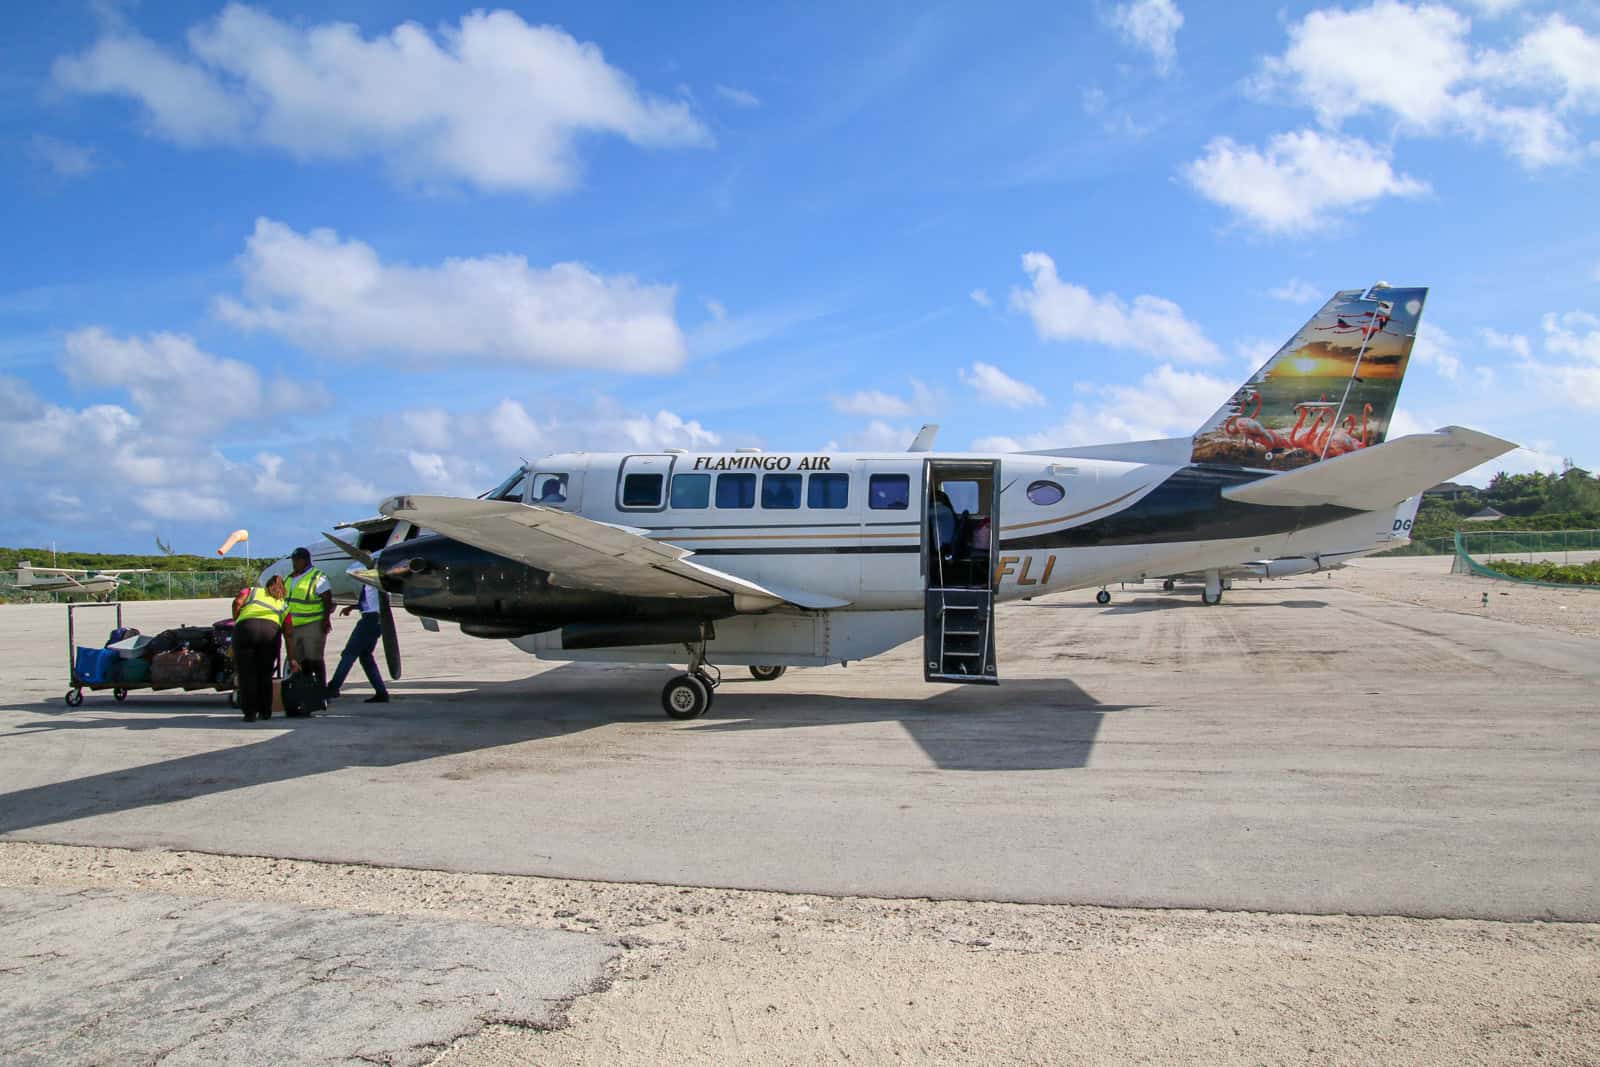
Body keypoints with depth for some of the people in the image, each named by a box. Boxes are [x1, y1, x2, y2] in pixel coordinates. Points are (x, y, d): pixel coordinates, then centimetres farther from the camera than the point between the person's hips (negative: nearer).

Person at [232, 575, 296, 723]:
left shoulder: (251, 592, 31)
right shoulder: (284, 606, 31)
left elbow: (237, 602, 7)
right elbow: (289, 634, 23)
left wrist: (235, 620, 20)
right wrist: (291, 659, 24)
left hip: (245, 627, -1)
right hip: (272, 629, 1)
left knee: (247, 673, 5)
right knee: (265, 673, 15)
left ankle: (250, 712, 3)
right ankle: (265, 711, 18)